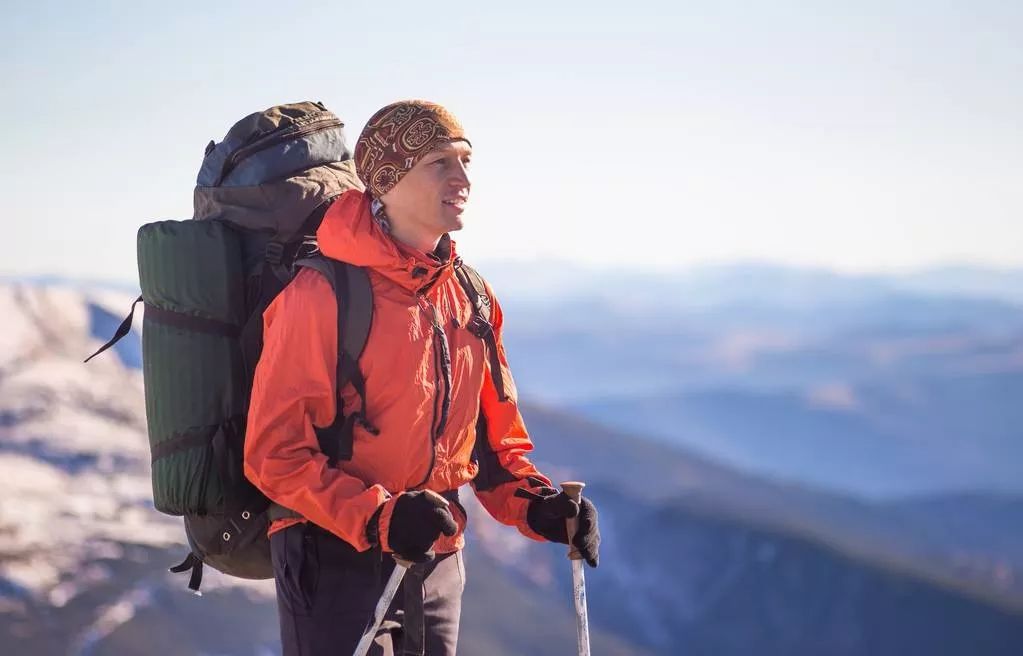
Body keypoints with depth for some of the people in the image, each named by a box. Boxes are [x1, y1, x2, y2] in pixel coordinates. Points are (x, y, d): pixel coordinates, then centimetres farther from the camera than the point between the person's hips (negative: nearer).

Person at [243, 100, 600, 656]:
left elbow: (493, 439, 14)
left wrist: (536, 506, -4)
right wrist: (377, 518, -26)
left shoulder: (469, 297, 7)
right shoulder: (322, 294, -14)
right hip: (337, 564, -6)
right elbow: (274, 452, -15)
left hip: (438, 566, 7)